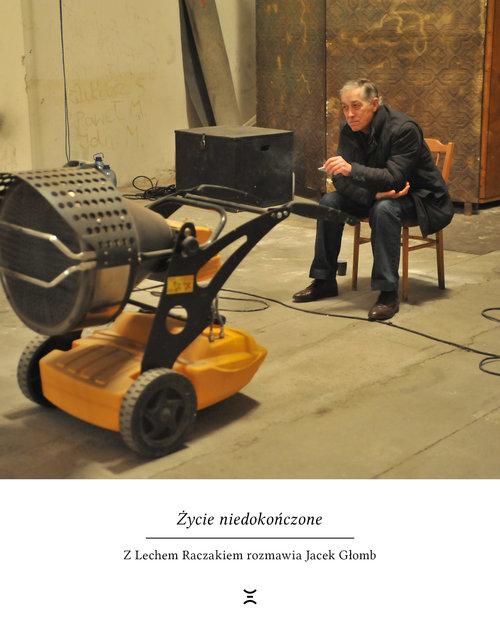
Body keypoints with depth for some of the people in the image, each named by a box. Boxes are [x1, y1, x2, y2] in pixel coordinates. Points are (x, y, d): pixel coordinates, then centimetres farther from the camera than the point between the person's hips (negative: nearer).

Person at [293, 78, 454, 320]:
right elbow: (341, 179, -12)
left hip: (420, 198, -6)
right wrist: (376, 193, -29)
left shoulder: (404, 128, -26)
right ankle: (324, 280, -1)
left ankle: (388, 293, -32)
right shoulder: (348, 129, -7)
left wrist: (351, 169, -47)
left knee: (384, 209, -36)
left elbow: (394, 178, -34)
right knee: (329, 201, -11)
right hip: (380, 194, 7)